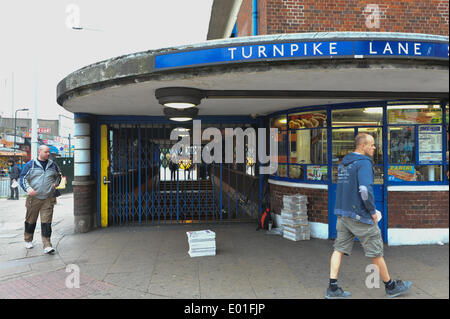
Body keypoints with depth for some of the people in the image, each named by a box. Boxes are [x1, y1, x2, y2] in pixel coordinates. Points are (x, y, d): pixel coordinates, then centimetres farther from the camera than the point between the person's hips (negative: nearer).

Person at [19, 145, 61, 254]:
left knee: (46, 222, -5)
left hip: (48, 199, 1)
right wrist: (28, 188, -16)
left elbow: (58, 175, 26)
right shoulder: (30, 164, 1)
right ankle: (28, 240, 34)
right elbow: (23, 178, 0)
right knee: (30, 221, 13)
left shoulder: (53, 165, 10)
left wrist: (55, 184, 8)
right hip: (33, 198, -1)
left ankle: (47, 246, -4)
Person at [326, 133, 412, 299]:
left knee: (339, 249, 7)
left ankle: (333, 288, 5)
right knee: (376, 253, 8)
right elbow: (365, 190, -27)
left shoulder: (343, 163, 13)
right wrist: (373, 212, -13)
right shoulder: (364, 163, -14)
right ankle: (391, 286, 25)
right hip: (360, 216, -8)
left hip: (342, 214, 8)